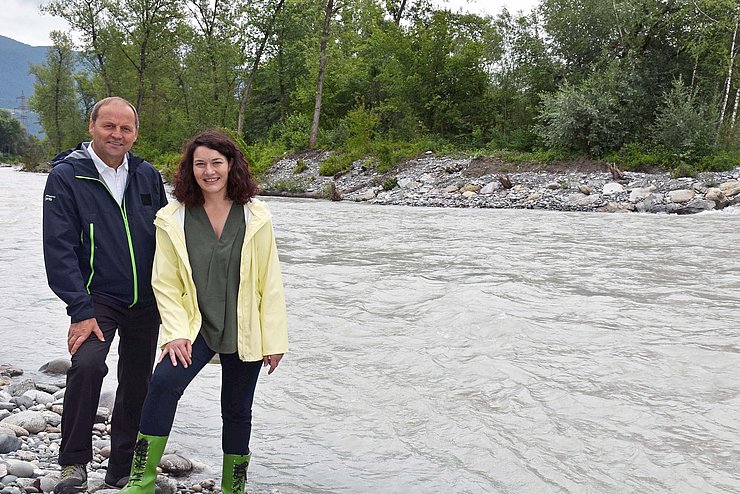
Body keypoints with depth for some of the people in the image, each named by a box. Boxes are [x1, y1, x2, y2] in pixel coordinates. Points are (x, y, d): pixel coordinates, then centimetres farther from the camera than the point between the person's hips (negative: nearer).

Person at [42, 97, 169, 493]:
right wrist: (81, 311, -19)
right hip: (97, 298, -4)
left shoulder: (148, 176, 4)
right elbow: (59, 249, -12)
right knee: (86, 365, -27)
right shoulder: (66, 176, -8)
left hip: (146, 301, 4)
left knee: (137, 385, 10)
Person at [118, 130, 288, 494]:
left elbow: (270, 283, -2)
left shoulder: (255, 218, -4)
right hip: (195, 326, -1)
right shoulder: (173, 220, -4)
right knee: (163, 382, -26)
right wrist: (176, 333, -15)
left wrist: (274, 340, -4)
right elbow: (165, 284, -3)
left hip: (243, 331, 1)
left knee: (237, 410, 13)